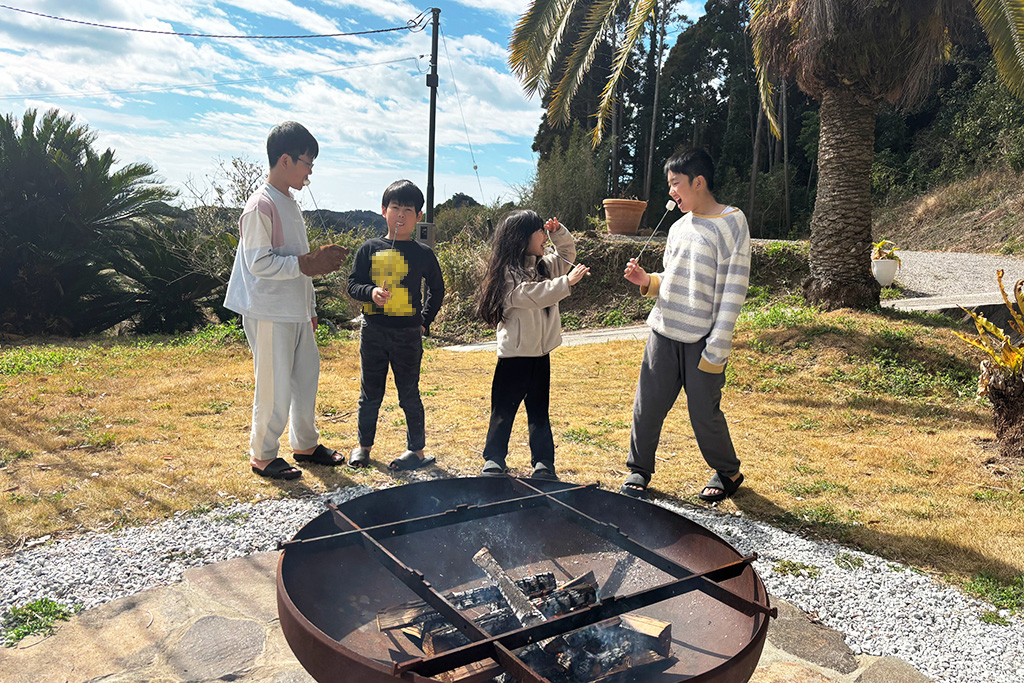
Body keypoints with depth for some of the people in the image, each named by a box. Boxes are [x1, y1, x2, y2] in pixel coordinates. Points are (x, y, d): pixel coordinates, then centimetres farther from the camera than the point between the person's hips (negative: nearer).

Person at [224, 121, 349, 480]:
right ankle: (262, 455, 15)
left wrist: (310, 309, 20)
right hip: (270, 314, -9)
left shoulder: (291, 204, 14)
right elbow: (259, 263, -20)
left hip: (295, 311, 9)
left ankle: (305, 443, 30)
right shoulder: (261, 205, -15)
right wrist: (307, 264, -22)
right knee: (275, 385, -1)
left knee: (306, 374, 15)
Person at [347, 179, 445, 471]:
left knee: (409, 394, 5)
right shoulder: (370, 249, 3)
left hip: (408, 334, -2)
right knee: (370, 392, 13)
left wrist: (425, 320, 7)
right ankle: (364, 445, 29)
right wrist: (371, 292, -18)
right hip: (373, 330, 2)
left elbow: (437, 289, 13)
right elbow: (353, 284, 2)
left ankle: (417, 449, 18)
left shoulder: (422, 253, 1)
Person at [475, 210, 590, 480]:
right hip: (514, 355, -7)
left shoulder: (543, 265, 11)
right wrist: (566, 282, -32)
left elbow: (567, 255, 26)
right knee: (504, 411, 4)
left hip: (541, 353, 7)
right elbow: (535, 295, -28)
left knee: (539, 411, 13)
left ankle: (543, 463, 20)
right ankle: (494, 460, 14)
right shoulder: (509, 272, -14)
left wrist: (558, 232, 10)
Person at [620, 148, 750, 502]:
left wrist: (716, 349, -15)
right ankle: (639, 470, 24)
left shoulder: (732, 223, -7)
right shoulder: (679, 227, 13)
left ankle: (728, 473, 26)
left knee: (705, 413, 2)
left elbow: (733, 290, -11)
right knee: (647, 406, 6)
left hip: (702, 340, -5)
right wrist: (647, 281, -1)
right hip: (664, 332, 6)